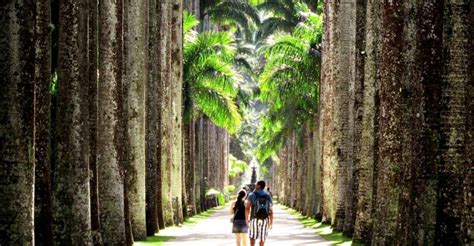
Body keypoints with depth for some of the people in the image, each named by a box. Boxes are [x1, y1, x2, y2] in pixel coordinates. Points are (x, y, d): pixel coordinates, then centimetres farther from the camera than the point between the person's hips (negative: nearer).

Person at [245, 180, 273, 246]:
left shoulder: (252, 195, -2)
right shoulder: (268, 196, 7)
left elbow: (247, 207, -11)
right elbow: (270, 211, 3)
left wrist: (246, 219, -6)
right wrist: (271, 222, 6)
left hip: (254, 219, -2)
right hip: (264, 220, 3)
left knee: (252, 237, 7)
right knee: (262, 238, 8)